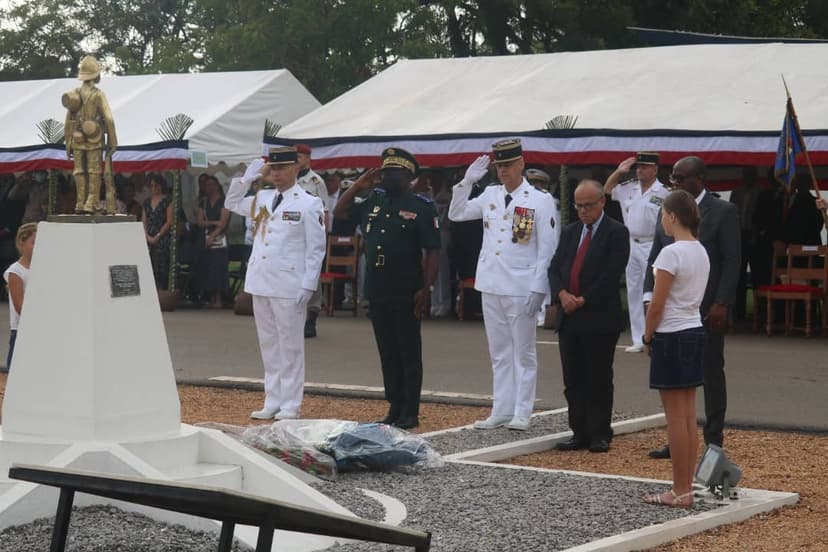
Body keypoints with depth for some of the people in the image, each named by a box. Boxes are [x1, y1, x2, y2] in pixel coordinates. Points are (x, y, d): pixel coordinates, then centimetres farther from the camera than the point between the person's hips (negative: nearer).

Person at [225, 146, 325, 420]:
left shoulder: (309, 204, -5)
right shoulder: (262, 198, 12)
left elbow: (316, 249, -6)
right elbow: (232, 204, 26)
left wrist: (308, 286, -11)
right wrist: (246, 179, 11)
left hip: (289, 285, -6)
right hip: (260, 281, 6)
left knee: (290, 346, 0)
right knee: (268, 345, 11)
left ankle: (290, 405, 5)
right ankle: (272, 402, 18)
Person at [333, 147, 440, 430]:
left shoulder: (422, 207, -6)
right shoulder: (374, 201, 12)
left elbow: (432, 252, -9)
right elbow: (340, 212, 21)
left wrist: (425, 289, -15)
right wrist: (357, 186, 7)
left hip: (405, 294, -6)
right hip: (376, 291, 6)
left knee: (409, 353, 1)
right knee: (387, 353, 11)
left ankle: (410, 412, 6)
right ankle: (394, 408, 18)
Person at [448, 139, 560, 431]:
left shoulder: (540, 200, -6)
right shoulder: (490, 195, 9)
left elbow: (548, 249, -8)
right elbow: (456, 214, 17)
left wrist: (537, 289, -13)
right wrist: (467, 181, 4)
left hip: (521, 288, -5)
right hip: (491, 286, 5)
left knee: (523, 352, 3)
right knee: (499, 353, 11)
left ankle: (522, 413, 7)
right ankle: (501, 411, 16)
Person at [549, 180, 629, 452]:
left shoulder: (616, 233, -4)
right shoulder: (570, 232, 16)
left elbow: (611, 274, -13)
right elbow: (555, 267, 10)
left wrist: (583, 300, -15)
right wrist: (562, 293, -9)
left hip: (600, 319, -6)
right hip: (569, 318, 6)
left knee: (599, 380, 0)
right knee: (573, 380, 7)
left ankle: (600, 435, 7)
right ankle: (580, 434, 12)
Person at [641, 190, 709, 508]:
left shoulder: (671, 253, -17)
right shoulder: (701, 252, 9)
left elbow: (657, 306, -17)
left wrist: (648, 338, -2)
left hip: (671, 337, -8)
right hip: (695, 333, 8)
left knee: (676, 419, -3)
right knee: (689, 417, 10)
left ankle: (680, 492, 1)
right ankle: (686, 487, 14)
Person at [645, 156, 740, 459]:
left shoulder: (723, 212, -5)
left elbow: (732, 261, -8)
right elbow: (655, 257, 13)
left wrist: (721, 304, -15)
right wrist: (649, 295, 2)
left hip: (708, 309, -5)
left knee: (711, 375, 3)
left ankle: (714, 442, 8)